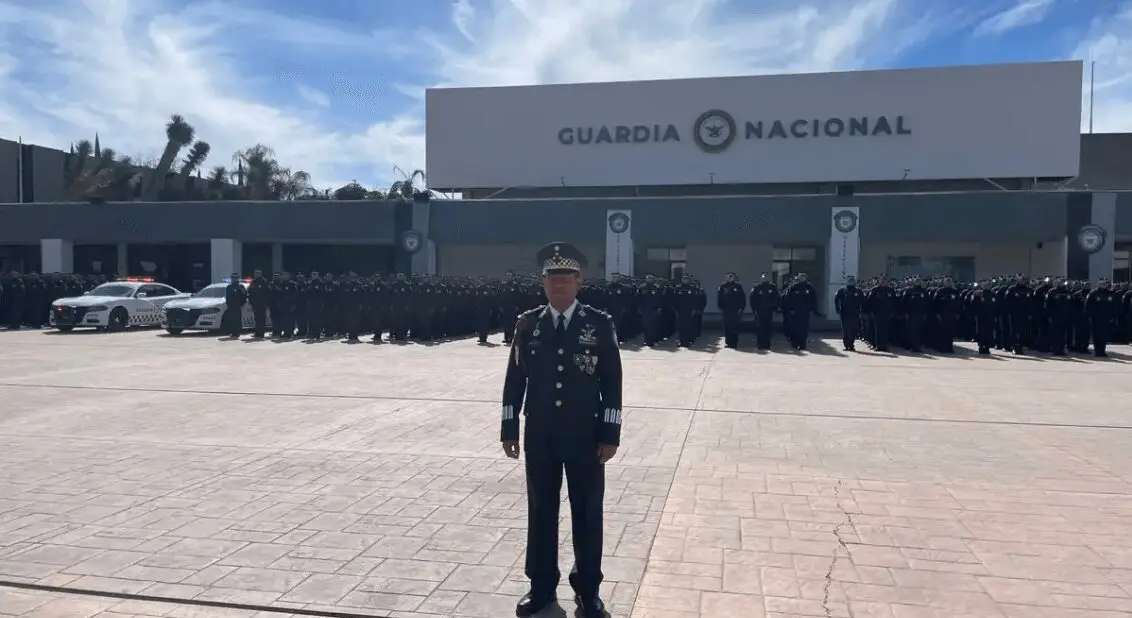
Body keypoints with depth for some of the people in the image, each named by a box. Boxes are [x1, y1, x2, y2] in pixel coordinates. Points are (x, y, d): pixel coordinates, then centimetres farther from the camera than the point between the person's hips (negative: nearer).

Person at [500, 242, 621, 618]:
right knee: (541, 511, 12)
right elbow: (515, 379, 5)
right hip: (539, 436, 2)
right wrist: (509, 429, 3)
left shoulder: (600, 325, -5)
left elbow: (612, 384, -4)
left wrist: (610, 435, -7)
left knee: (587, 513, 9)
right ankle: (542, 586, 28)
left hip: (585, 436, -2)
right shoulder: (527, 324, 1)